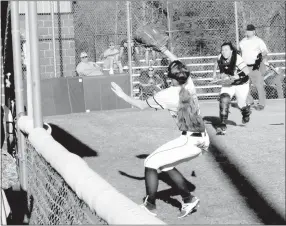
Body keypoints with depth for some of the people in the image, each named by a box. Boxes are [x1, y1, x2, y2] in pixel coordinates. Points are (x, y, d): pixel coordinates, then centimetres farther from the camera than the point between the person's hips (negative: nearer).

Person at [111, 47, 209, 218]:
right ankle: (189, 199, 25)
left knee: (151, 163, 1)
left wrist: (122, 94, 6)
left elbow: (142, 105, -6)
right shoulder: (190, 85, 4)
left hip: (190, 141, -8)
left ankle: (150, 206, 7)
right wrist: (164, 50, 32)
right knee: (166, 164, 23)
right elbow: (179, 65, 23)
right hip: (203, 140, 8)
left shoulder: (169, 94, -13)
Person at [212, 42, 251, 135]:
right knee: (223, 100, -21)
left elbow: (247, 71, -36)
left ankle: (246, 113, 47)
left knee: (241, 105, 6)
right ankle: (223, 125, -22)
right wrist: (214, 73, 13)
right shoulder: (220, 57, -11)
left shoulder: (237, 58, -28)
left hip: (241, 84, -4)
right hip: (227, 84, 4)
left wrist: (237, 76, -48)